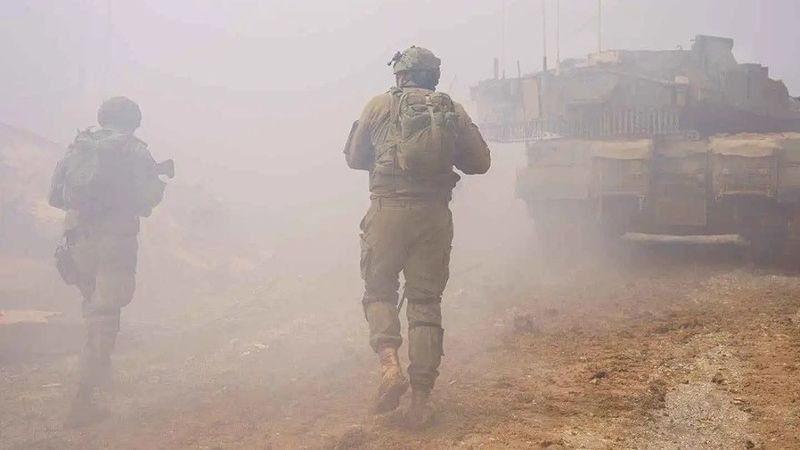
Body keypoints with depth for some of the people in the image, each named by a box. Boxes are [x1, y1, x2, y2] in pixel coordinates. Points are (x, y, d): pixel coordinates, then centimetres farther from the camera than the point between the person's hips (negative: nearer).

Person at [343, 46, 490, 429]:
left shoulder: (381, 105, 5)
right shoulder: (453, 110, 9)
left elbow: (354, 158, 12)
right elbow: (480, 162, 11)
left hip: (389, 210, -2)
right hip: (435, 214, 2)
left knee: (379, 290, 14)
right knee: (426, 303, 8)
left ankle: (390, 365, -10)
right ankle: (421, 400, 7)